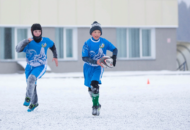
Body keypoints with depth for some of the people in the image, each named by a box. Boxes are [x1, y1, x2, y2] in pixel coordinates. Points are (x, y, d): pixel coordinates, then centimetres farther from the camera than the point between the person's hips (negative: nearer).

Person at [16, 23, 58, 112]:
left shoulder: (46, 41, -12)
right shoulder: (28, 43, -20)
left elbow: (52, 46, 13)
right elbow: (18, 49, -38)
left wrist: (55, 56, 11)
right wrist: (26, 41, -50)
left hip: (41, 67, -2)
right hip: (30, 67, 2)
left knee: (31, 78, -30)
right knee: (31, 85, 15)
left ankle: (28, 98, -21)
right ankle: (34, 103, 38)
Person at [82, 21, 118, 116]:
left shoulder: (104, 42, -9)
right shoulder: (87, 43, -14)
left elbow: (114, 49, 2)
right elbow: (84, 58, -17)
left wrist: (114, 56, -20)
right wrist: (95, 61, -30)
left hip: (99, 67, -1)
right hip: (89, 67, 1)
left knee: (95, 84, -23)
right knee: (90, 88, 11)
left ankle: (95, 106, -16)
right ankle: (97, 104, 36)